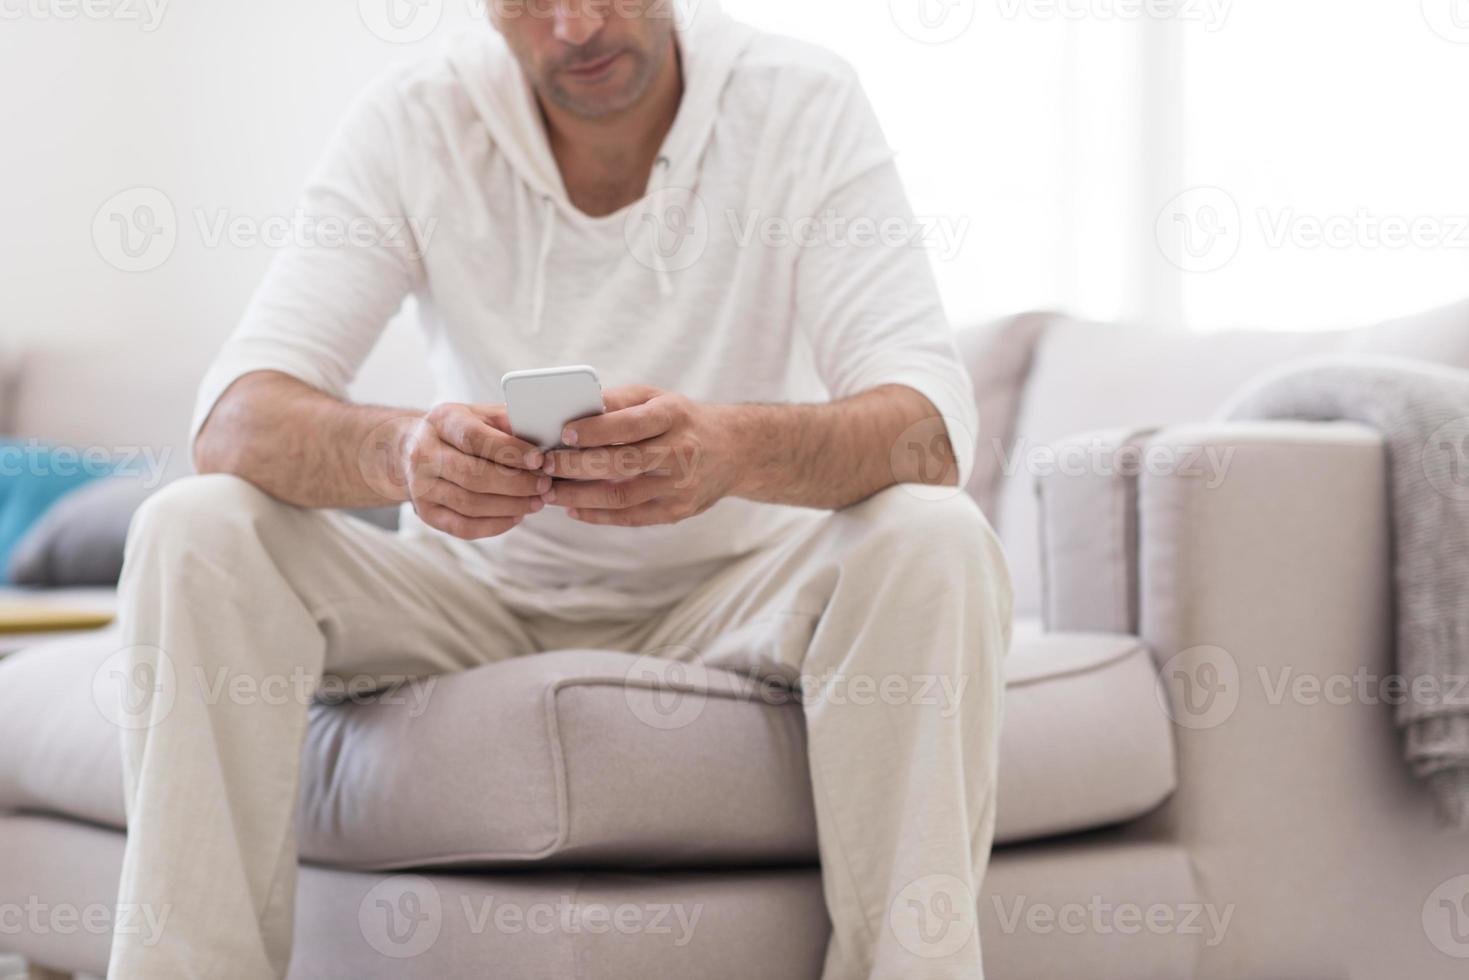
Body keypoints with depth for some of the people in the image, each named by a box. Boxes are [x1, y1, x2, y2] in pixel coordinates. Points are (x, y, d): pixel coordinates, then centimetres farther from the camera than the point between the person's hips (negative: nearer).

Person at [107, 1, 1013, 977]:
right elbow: (235, 418, -21)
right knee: (193, 533, -22)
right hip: (482, 593, 1)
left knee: (938, 543, -30)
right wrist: (399, 450, -45)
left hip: (736, 589, -1)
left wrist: (741, 448, -47)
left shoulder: (804, 104, -13)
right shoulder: (415, 121, -11)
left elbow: (931, 427, -24)